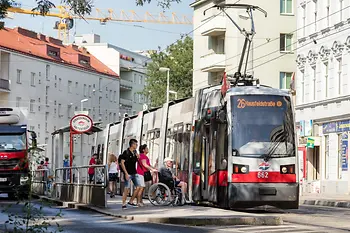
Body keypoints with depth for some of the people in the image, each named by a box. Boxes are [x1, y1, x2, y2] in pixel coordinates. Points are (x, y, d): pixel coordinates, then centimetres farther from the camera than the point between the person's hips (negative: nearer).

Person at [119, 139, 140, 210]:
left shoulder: (135, 152, 12)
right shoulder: (126, 152, -9)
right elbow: (122, 163, -13)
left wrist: (138, 157, 3)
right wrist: (126, 173, -18)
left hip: (134, 173, 8)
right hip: (128, 174, -8)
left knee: (138, 187, 5)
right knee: (127, 188, -10)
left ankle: (130, 201, 15)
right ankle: (123, 204, -5)